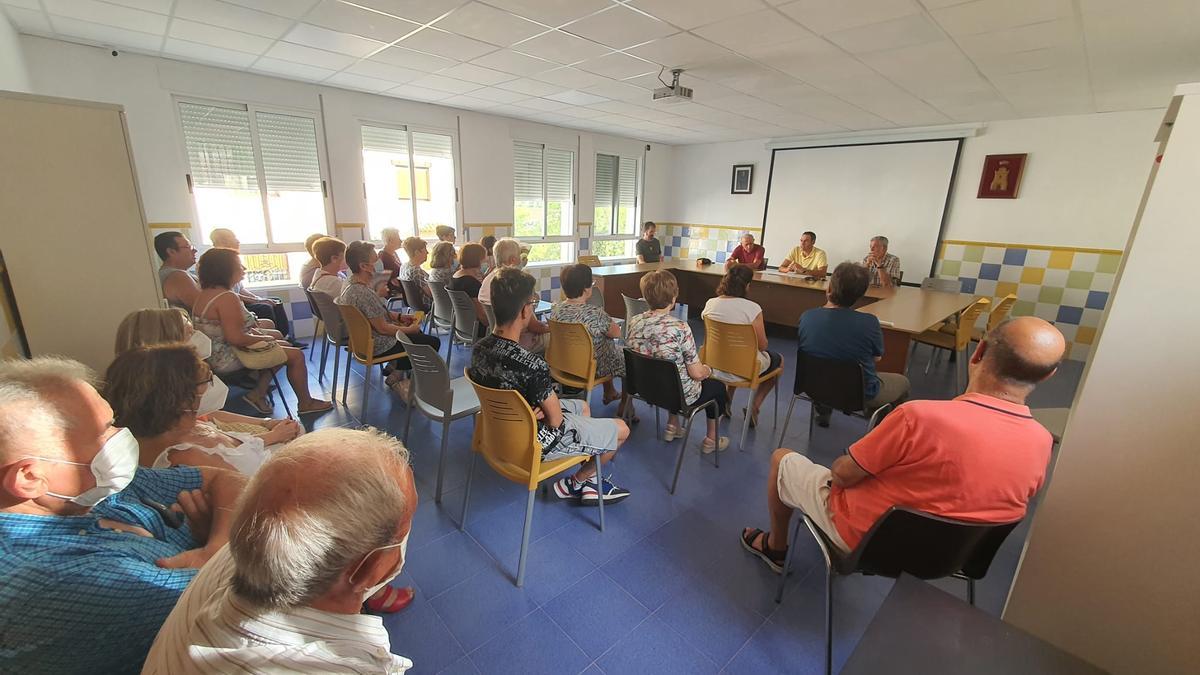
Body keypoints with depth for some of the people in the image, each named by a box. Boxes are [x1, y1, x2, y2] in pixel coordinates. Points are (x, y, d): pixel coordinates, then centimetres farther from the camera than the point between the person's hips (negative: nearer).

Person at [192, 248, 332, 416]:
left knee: (282, 344, 21)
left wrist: (252, 330, 6)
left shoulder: (205, 293, 6)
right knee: (296, 355, -4)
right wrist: (264, 338, -14)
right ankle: (305, 403, 11)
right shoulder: (226, 298, -25)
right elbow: (236, 338, -30)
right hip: (227, 360, -10)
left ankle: (258, 393, 18)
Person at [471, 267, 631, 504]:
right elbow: (555, 420, -22)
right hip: (536, 444, -8)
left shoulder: (479, 349, -11)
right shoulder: (531, 365, -36)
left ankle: (589, 482, 35)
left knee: (581, 407, 29)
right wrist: (544, 410, -2)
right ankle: (575, 483, 26)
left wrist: (537, 409, -9)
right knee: (621, 429, 9)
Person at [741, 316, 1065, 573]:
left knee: (782, 459, 14)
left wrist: (841, 466, -1)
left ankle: (776, 547, 35)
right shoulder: (1041, 443, -16)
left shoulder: (920, 417, -36)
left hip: (863, 538, -6)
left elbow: (842, 474, -24)